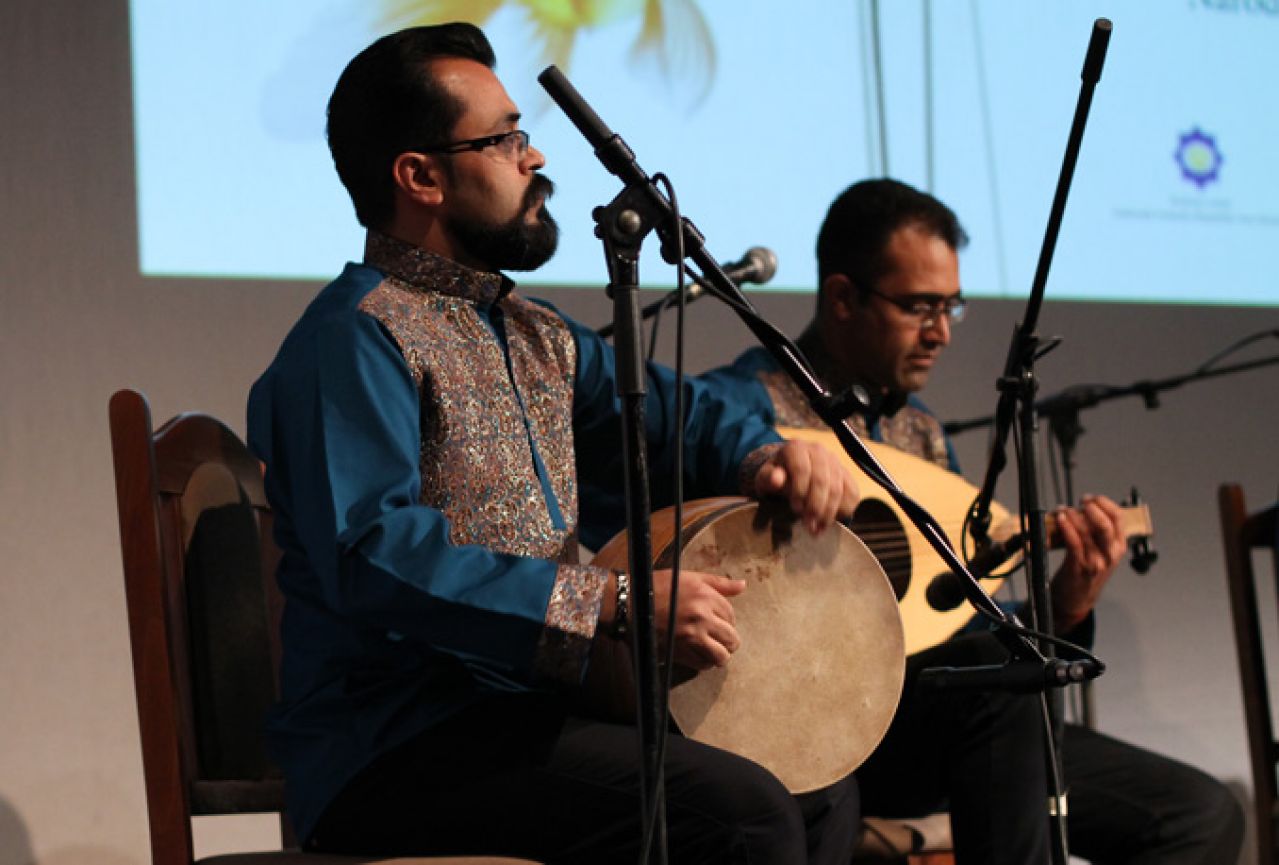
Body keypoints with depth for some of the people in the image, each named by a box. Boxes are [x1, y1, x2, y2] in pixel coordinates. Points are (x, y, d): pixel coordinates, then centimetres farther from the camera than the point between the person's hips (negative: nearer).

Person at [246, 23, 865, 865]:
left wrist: (769, 455, 0)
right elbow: (372, 555, -26)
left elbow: (664, 406, 25)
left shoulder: (534, 336, 18)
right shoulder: (356, 339, -13)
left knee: (818, 789, 10)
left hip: (535, 706, 10)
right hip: (396, 747, -10)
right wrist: (619, 601, -27)